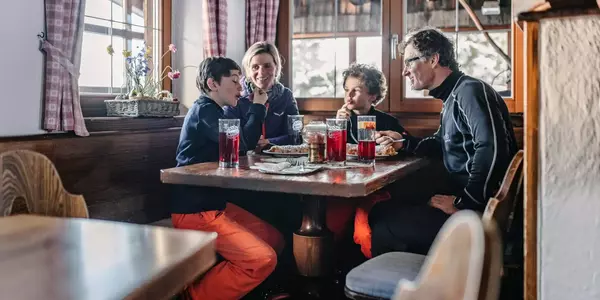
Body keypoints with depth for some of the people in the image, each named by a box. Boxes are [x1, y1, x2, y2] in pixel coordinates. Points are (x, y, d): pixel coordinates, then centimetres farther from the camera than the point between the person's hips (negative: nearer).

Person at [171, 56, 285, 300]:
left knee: (275, 240, 10)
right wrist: (258, 105, -9)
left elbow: (242, 144, 18)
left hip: (214, 204, 11)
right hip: (195, 212, -10)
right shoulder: (204, 110, -14)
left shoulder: (212, 111, 17)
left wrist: (256, 108, 7)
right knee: (264, 259, -19)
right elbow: (242, 143, -23)